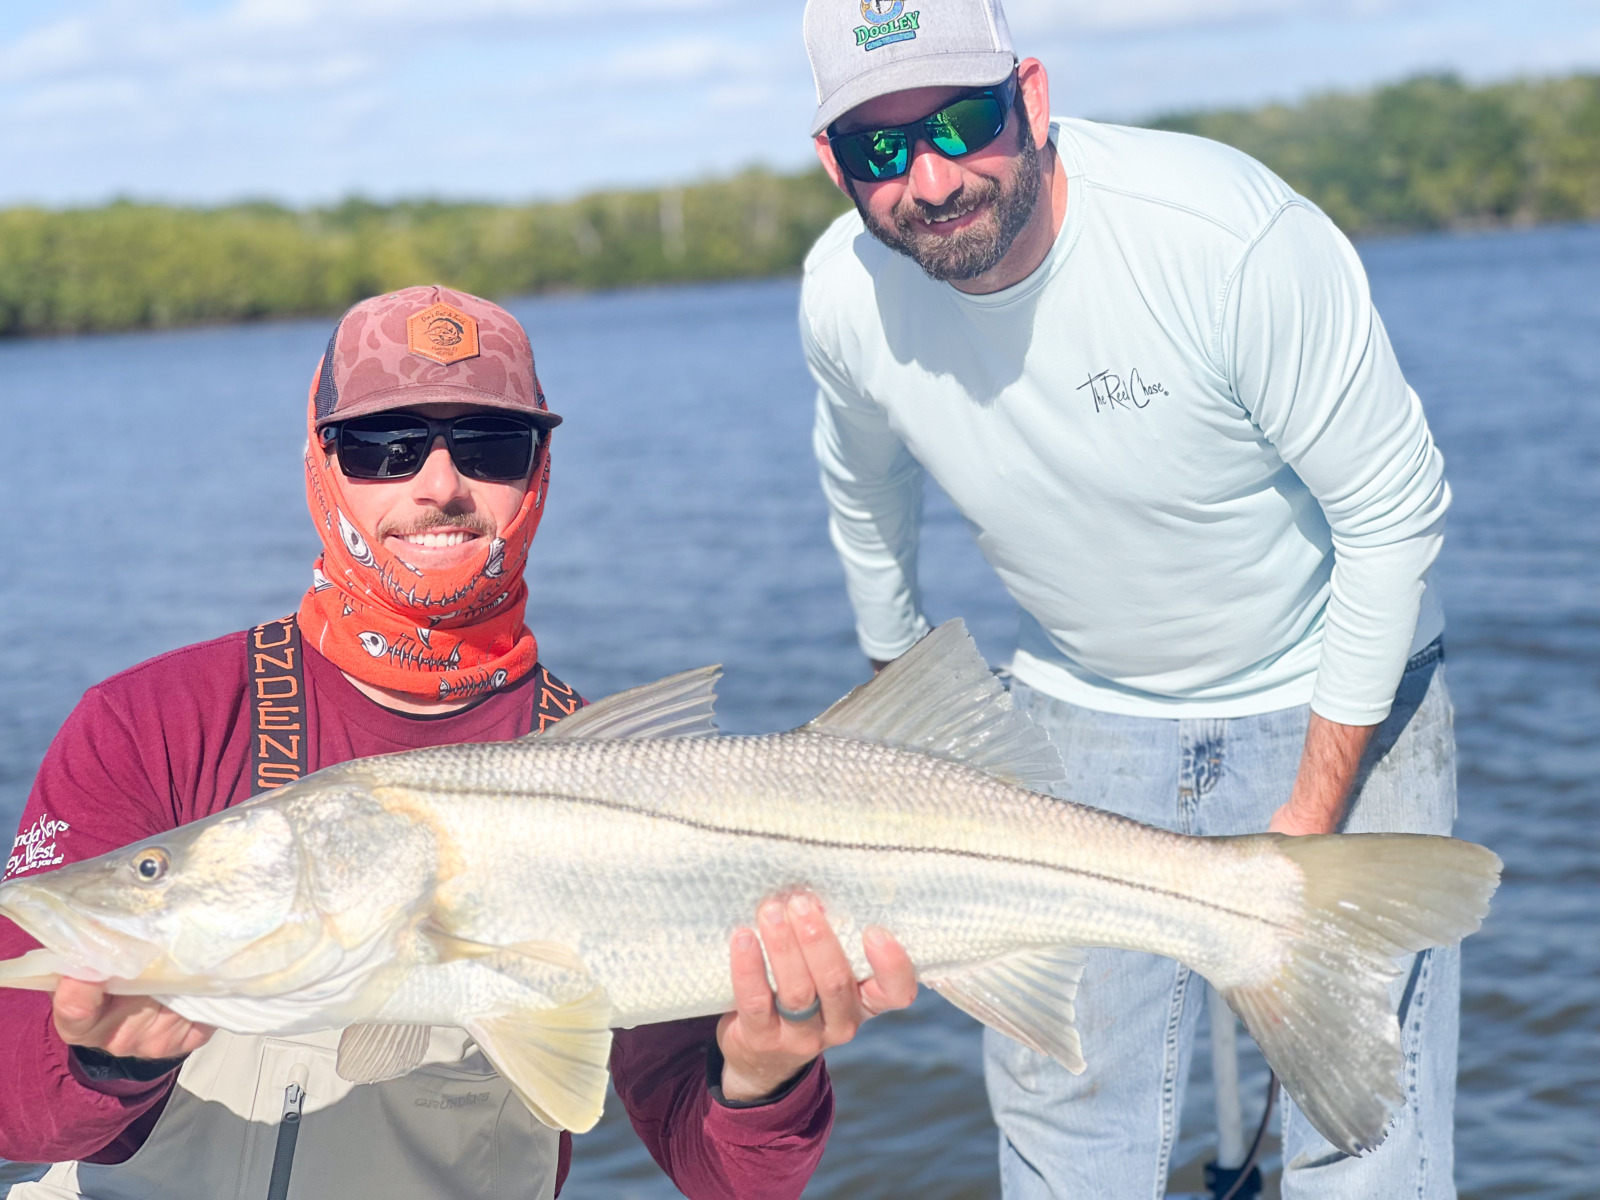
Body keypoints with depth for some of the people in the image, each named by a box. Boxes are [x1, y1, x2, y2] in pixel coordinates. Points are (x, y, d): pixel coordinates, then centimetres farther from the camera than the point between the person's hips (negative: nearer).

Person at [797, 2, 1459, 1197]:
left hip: (1332, 697, -3)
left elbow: (1392, 516, -18)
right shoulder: (846, 293, -14)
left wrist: (1315, 810, -17)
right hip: (1081, 714, 3)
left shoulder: (1235, 235, -28)